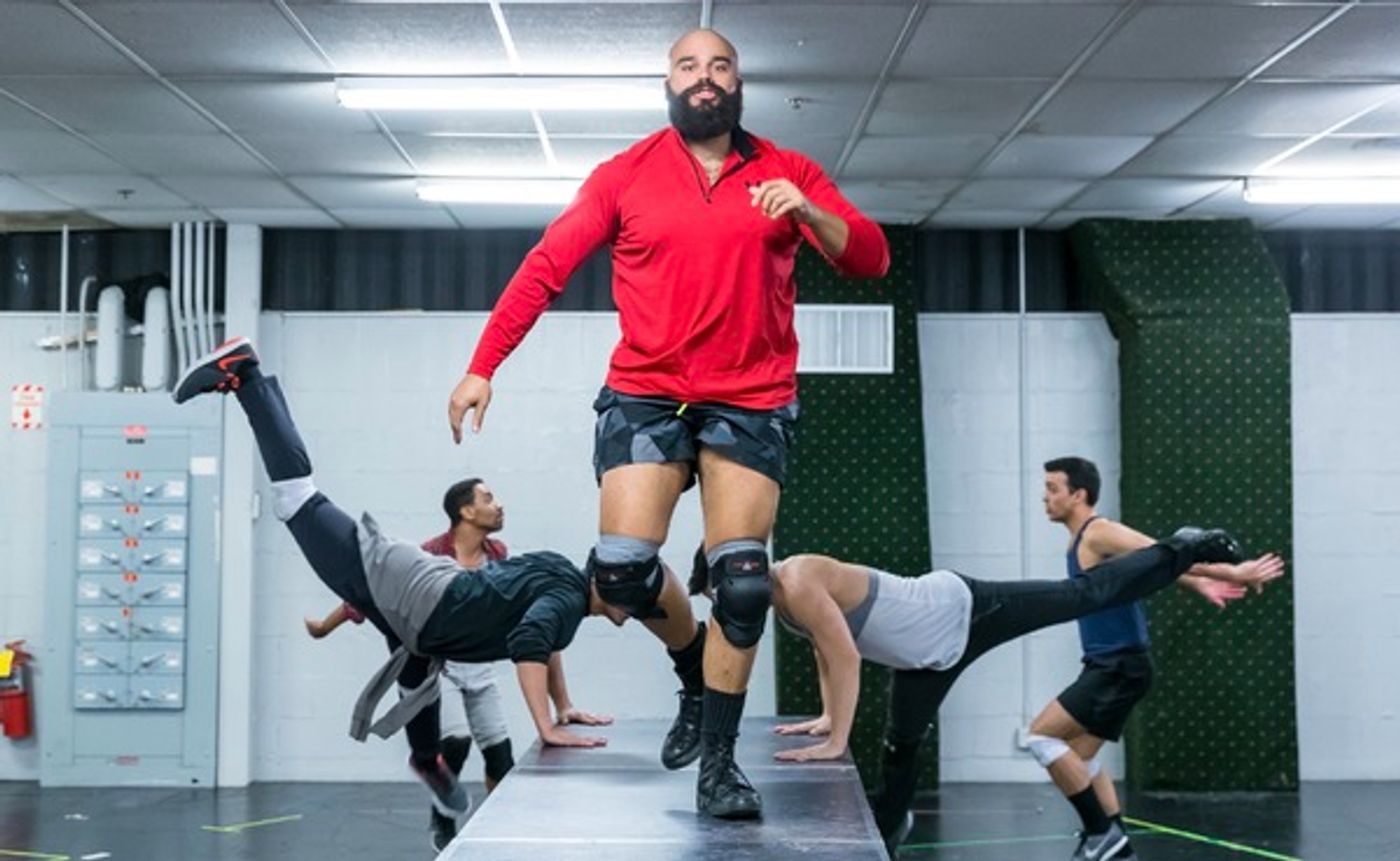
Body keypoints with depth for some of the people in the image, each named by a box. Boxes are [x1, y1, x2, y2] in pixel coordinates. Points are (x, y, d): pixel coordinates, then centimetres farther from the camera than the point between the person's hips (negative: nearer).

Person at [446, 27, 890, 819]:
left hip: (752, 402, 0)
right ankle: (696, 665, 23)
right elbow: (546, 267, 3)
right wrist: (483, 366, -4)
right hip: (645, 395, 0)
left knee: (743, 582, -7)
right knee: (621, 567, -9)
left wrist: (808, 214, -20)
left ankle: (720, 761, 8)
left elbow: (871, 258, 0)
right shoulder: (626, 175, 5)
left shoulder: (788, 172, 6)